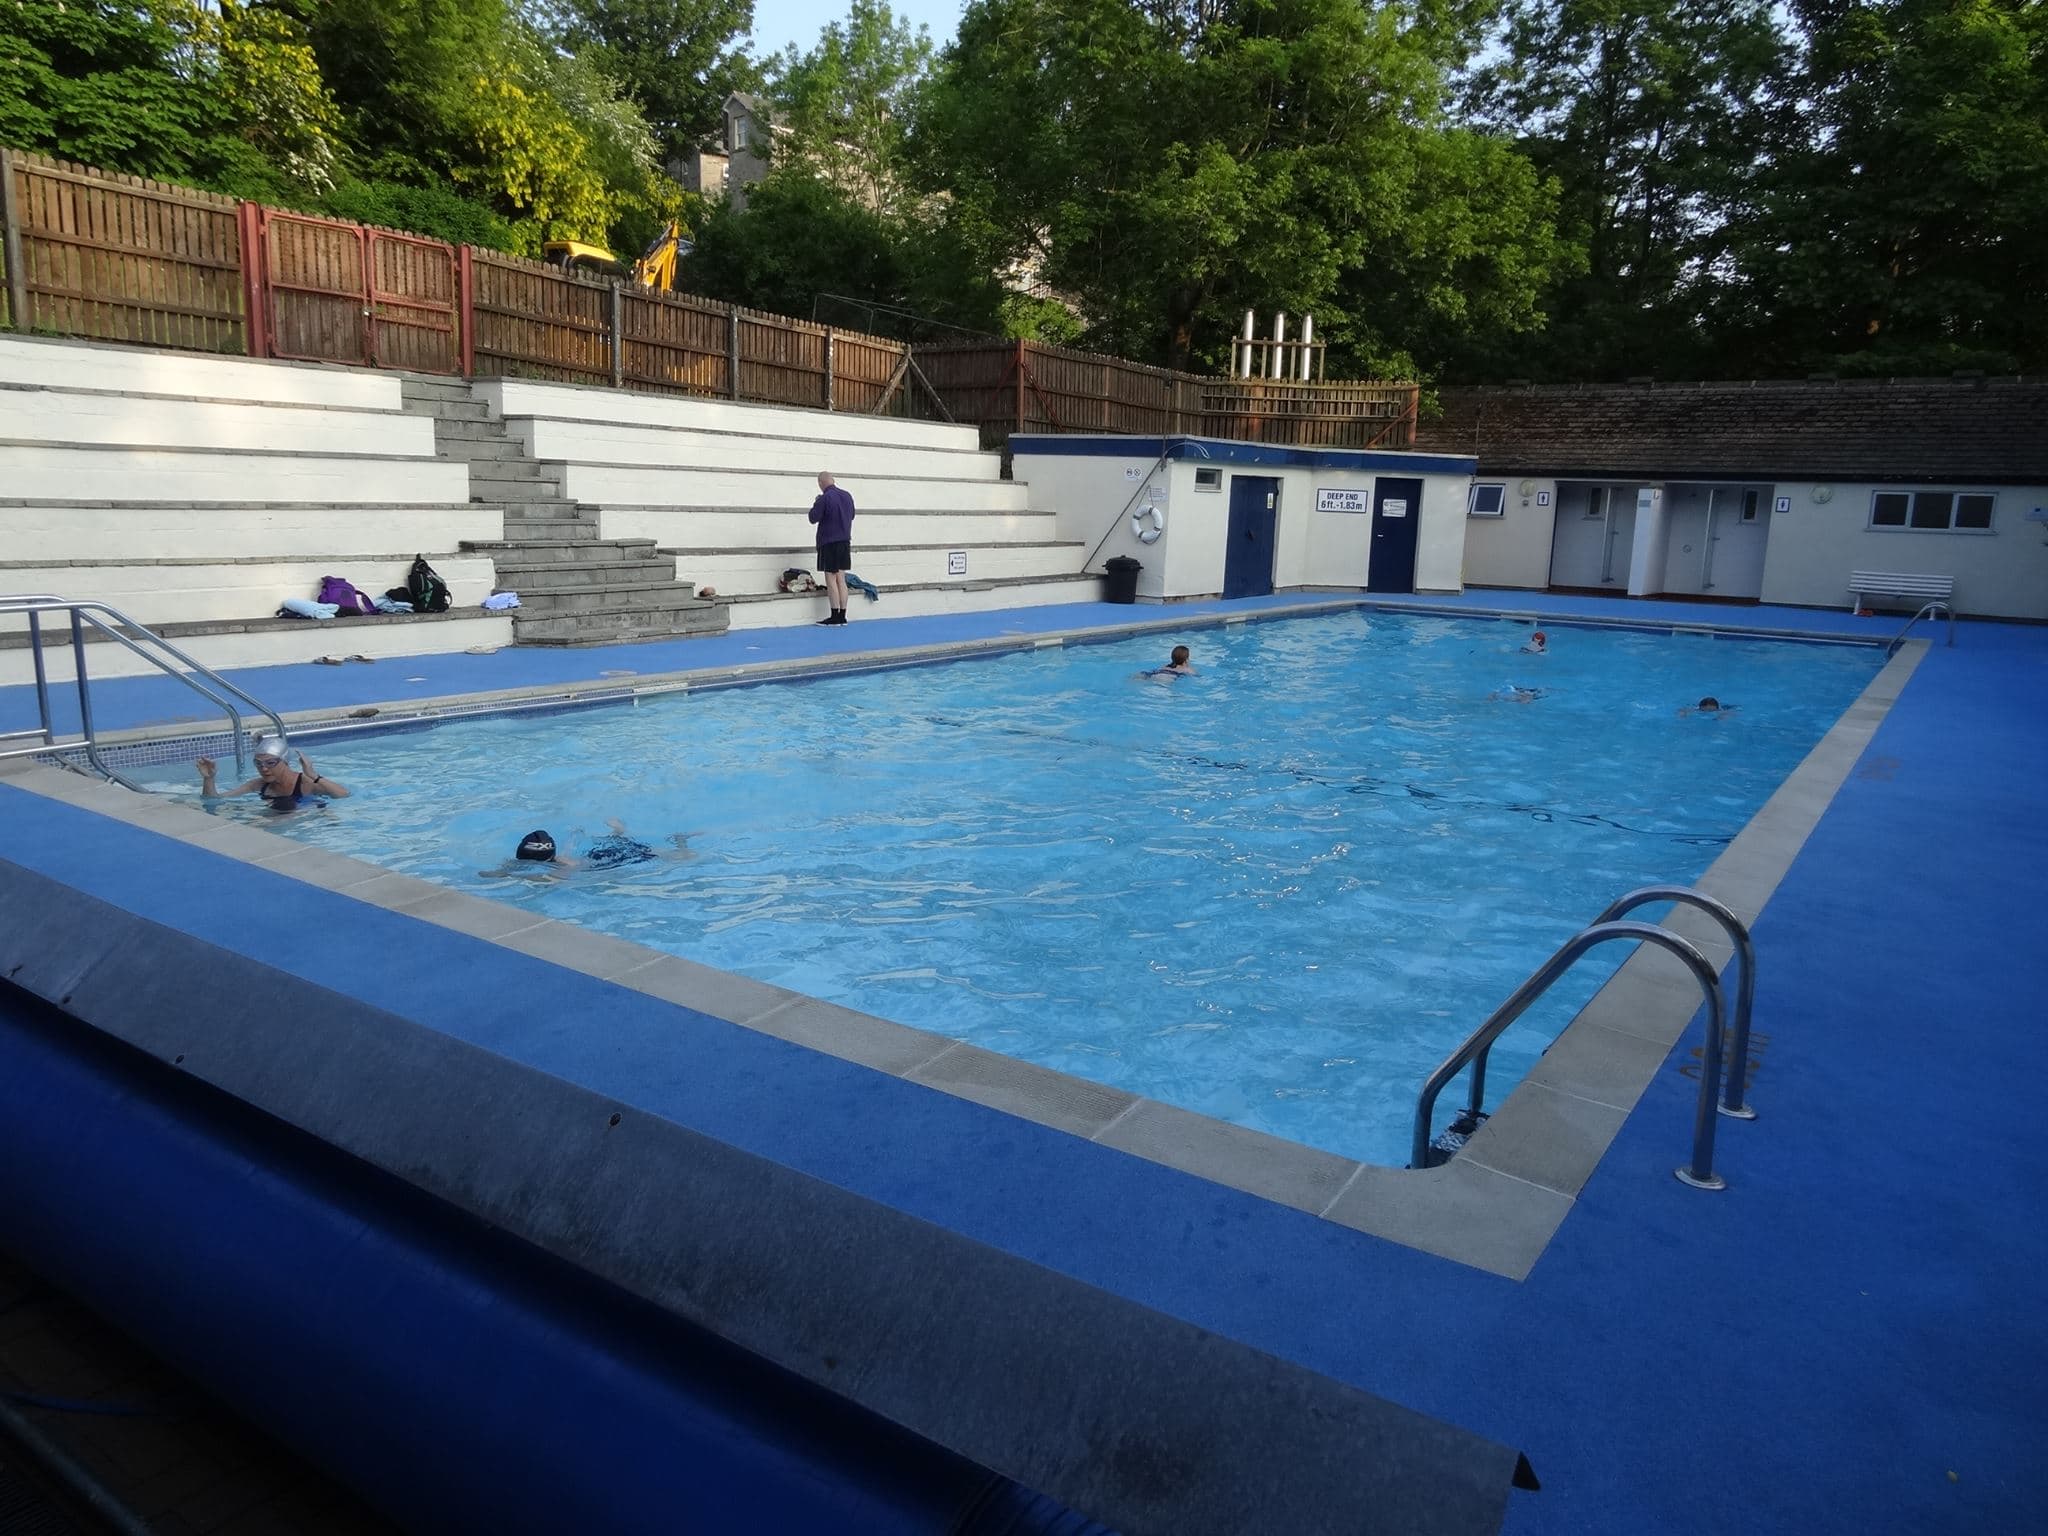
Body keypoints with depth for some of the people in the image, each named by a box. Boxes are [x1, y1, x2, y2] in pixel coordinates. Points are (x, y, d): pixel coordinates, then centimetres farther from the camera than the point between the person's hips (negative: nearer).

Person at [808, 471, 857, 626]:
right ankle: (842, 616, 10)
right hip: (845, 541, 6)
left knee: (831, 579, -2)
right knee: (841, 579, 9)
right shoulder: (847, 496, 6)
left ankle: (835, 616, -3)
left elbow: (813, 518, -10)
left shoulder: (825, 498, -16)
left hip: (828, 543, -6)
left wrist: (816, 503, 4)